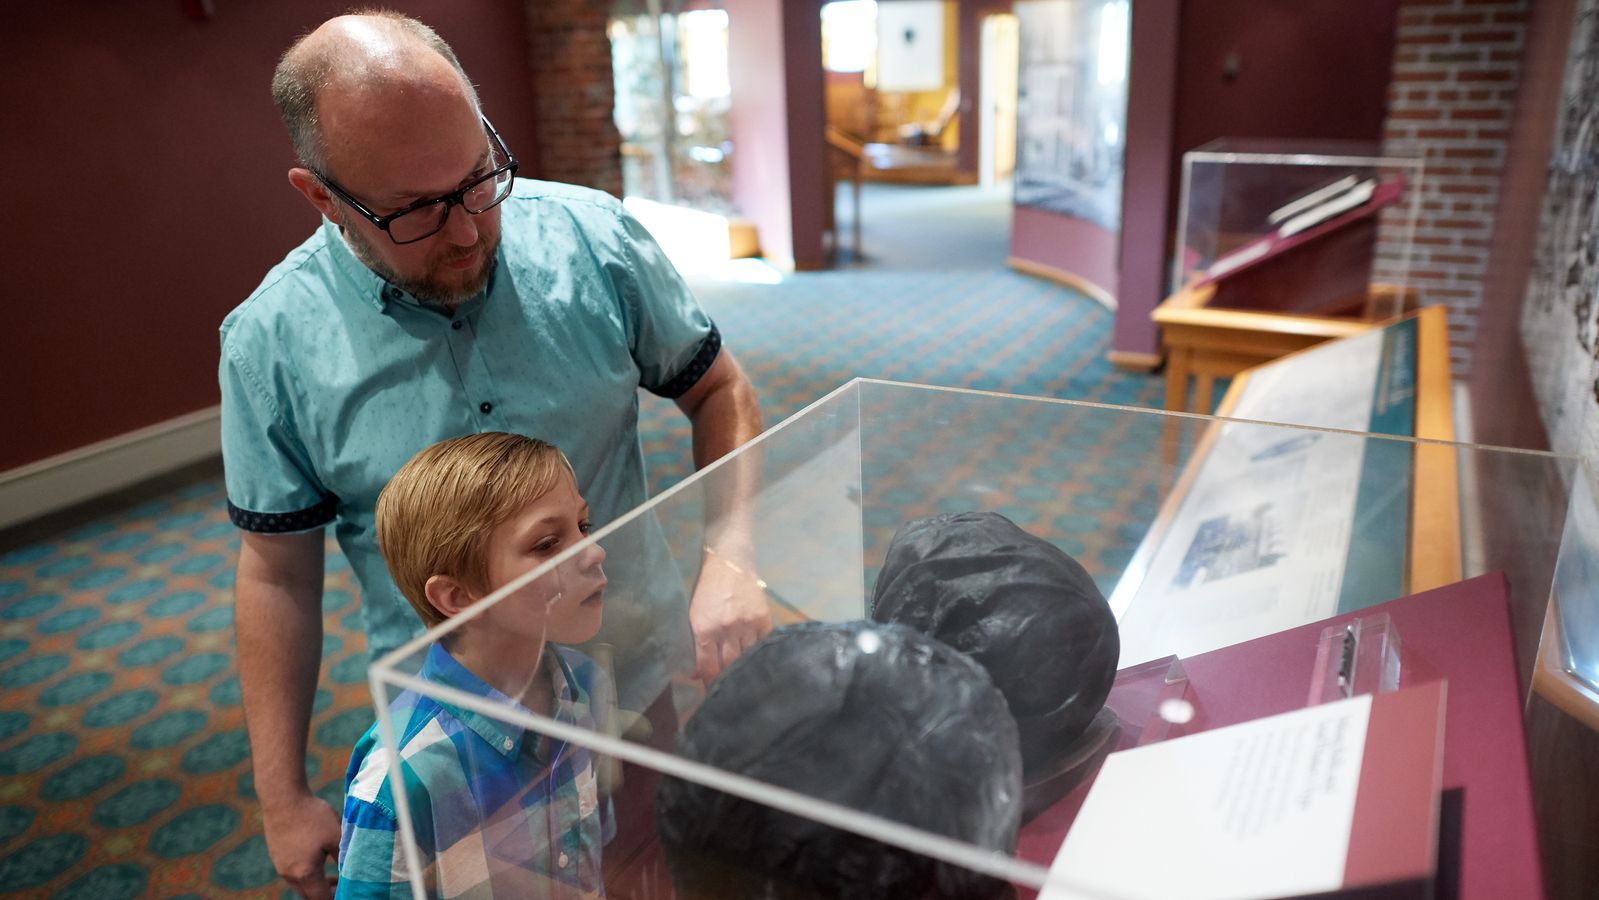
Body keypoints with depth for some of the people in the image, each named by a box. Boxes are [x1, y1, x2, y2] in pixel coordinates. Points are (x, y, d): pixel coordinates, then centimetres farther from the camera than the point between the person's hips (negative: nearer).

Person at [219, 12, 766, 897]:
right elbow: (279, 573, -5)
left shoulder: (592, 237, -13)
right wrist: (283, 798, -1)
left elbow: (716, 389, -3)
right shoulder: (271, 343, -13)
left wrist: (730, 556, -20)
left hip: (643, 680, 1)